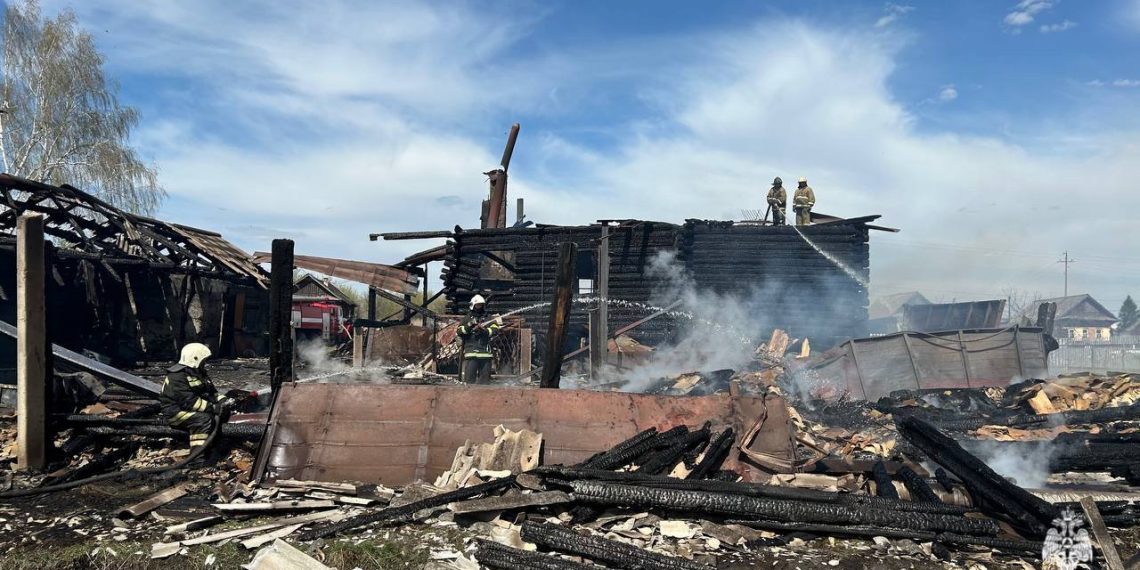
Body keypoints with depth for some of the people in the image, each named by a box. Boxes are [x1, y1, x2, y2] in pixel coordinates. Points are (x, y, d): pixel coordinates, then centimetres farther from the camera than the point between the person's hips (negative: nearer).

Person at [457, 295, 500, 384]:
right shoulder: (467, 319, 14)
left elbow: (494, 329, -1)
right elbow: (459, 331, 3)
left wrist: (484, 331, -18)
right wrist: (469, 326, -12)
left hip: (485, 352, 2)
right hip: (471, 352, -2)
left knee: (485, 376, 5)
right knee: (469, 376, -9)